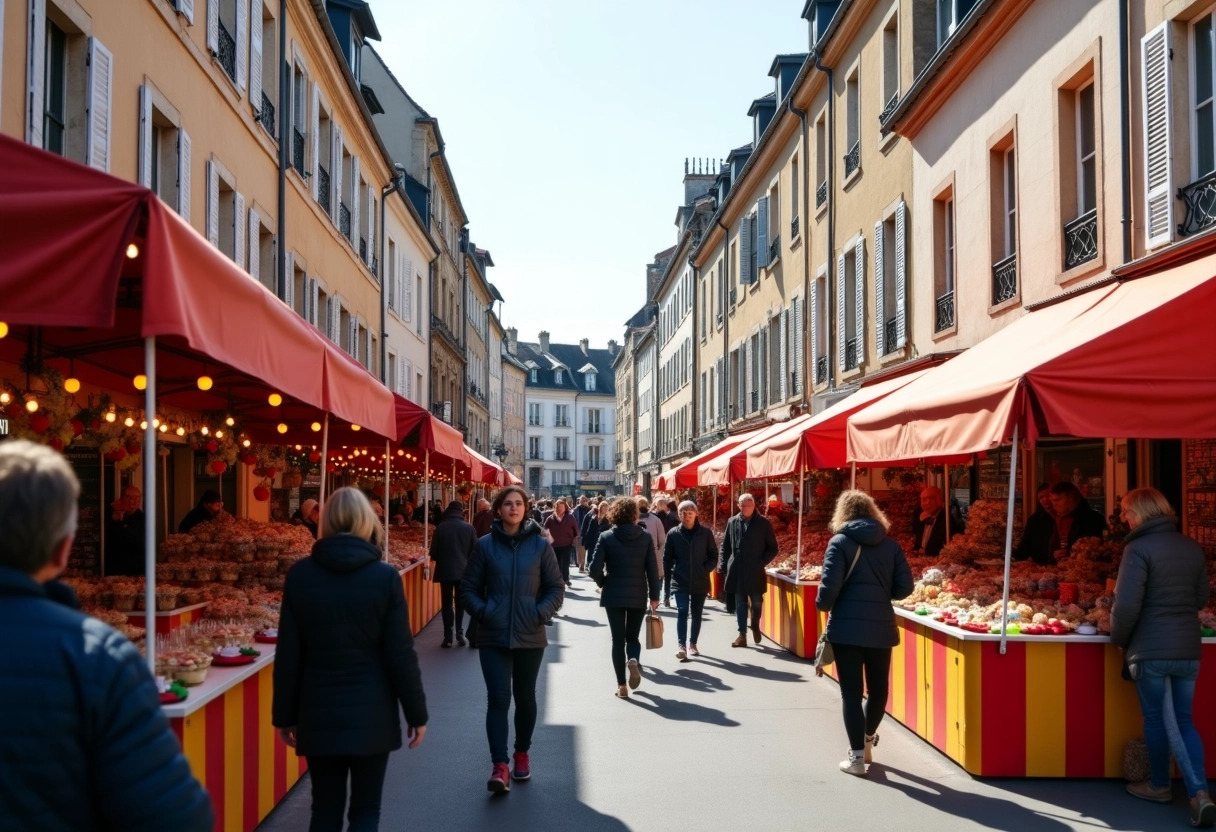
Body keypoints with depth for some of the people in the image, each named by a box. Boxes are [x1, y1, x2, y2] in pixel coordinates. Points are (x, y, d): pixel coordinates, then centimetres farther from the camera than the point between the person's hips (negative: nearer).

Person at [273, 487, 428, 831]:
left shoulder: (300, 574, -4)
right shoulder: (384, 577, -9)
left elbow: (288, 654, 0)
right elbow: (401, 654, -7)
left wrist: (284, 714, 10)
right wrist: (416, 712, 3)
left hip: (318, 715, 2)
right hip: (371, 715, -2)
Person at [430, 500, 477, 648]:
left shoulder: (441, 527, -5)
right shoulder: (469, 528, -4)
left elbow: (434, 550, -1)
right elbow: (475, 550, 0)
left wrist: (436, 559, 20)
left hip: (445, 570, -1)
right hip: (463, 570, 1)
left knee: (447, 603, 5)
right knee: (460, 602, 12)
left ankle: (448, 637, 1)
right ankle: (459, 633, 5)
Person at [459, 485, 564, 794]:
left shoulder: (540, 545, 0)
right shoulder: (485, 545, -1)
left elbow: (556, 588, 3)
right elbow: (469, 588, 4)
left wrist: (541, 613, -11)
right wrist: (482, 612, -10)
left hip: (530, 637, 1)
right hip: (494, 636, -1)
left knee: (525, 697, 15)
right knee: (498, 698, -9)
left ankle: (522, 753, 33)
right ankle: (500, 766, -10)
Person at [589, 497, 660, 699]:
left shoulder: (606, 537, -6)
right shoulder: (645, 537, -2)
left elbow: (595, 569, -10)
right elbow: (652, 569, -3)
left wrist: (603, 583, 10)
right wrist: (654, 595, 5)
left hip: (613, 595, -1)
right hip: (638, 595, 1)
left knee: (618, 639, 6)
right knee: (633, 636, 16)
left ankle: (621, 685, 3)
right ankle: (633, 660, -15)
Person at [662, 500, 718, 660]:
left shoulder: (705, 533, 0)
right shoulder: (673, 534, 0)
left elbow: (713, 556, 6)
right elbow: (667, 560, 4)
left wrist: (705, 570, -9)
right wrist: (667, 585, 2)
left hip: (700, 582, 1)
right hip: (680, 582, -1)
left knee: (696, 614, 11)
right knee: (682, 612, -14)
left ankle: (692, 643, 26)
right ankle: (682, 645, -18)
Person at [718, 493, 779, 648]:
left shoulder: (764, 523, -2)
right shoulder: (732, 522, 4)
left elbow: (773, 548, 2)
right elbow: (725, 545, 10)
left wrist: (762, 562, -9)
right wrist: (722, 564, 1)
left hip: (755, 571, -2)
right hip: (736, 570, 2)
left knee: (756, 602, 7)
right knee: (740, 604, 6)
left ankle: (755, 626, 33)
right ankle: (742, 635, 12)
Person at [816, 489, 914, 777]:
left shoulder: (840, 542, -5)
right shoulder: (890, 544, 5)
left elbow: (830, 586, -14)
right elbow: (904, 588, 3)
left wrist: (823, 606, 6)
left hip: (847, 628, -4)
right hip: (881, 628, 4)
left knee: (851, 692, 3)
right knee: (878, 688, 20)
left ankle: (857, 757, 6)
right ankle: (868, 740, 40)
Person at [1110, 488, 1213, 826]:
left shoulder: (1138, 548, -13)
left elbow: (1126, 604, -18)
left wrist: (1119, 638, -2)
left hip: (1151, 649, -5)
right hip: (1188, 649, 5)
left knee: (1155, 718, 11)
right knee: (1184, 719, 13)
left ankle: (1159, 785, 25)